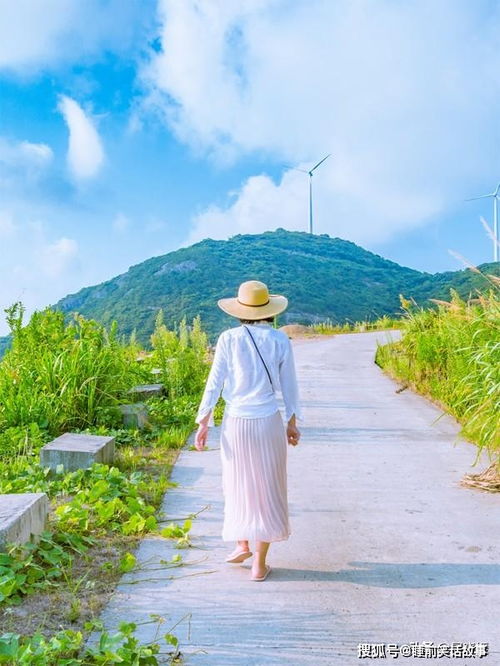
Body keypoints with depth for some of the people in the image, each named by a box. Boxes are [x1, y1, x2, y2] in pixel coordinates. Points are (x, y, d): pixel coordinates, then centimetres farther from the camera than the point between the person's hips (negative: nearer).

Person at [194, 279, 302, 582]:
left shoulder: (229, 339, -5)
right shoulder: (280, 340, -3)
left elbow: (214, 384, -5)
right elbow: (289, 386, 2)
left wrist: (204, 424, 2)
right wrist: (292, 423, 14)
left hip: (235, 423, 0)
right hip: (269, 423, 0)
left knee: (238, 484, 22)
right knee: (267, 488, 11)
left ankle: (243, 544, 26)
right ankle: (260, 564, 18)